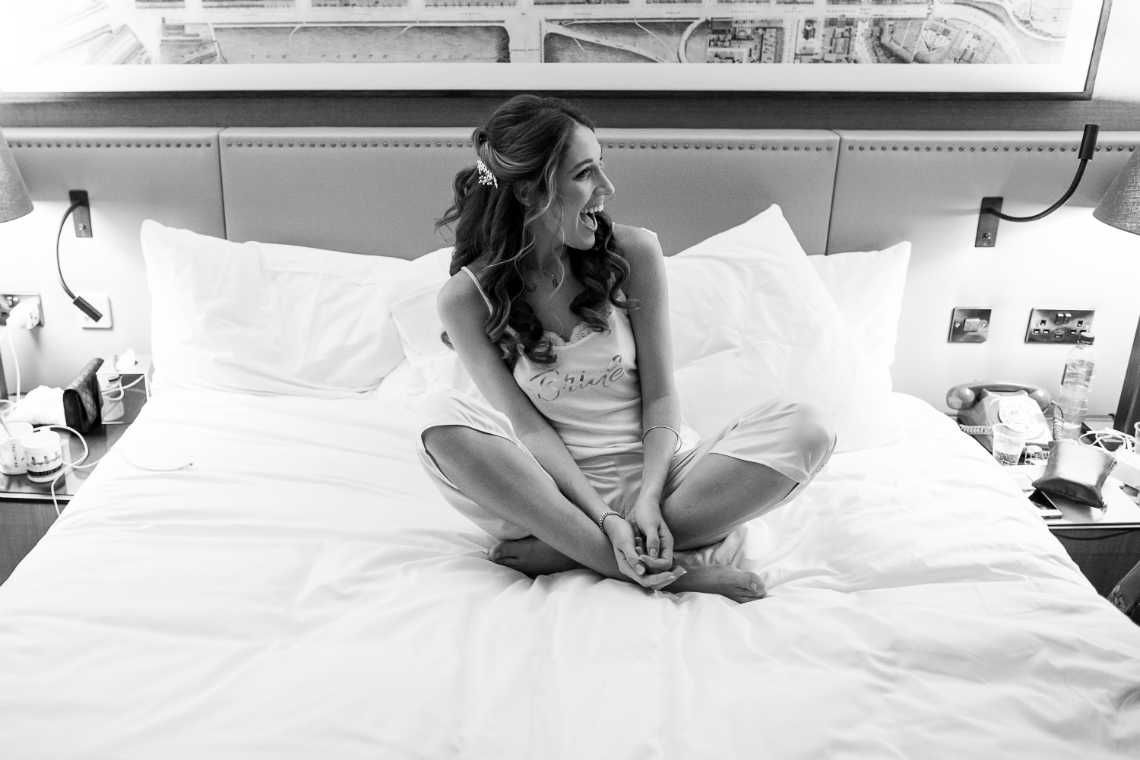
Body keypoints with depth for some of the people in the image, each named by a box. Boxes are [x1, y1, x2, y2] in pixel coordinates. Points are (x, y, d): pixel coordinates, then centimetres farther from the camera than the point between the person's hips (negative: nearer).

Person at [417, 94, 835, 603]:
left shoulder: (634, 252, -4)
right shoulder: (466, 298, -7)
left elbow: (660, 395, -3)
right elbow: (528, 425, -10)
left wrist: (649, 497, -18)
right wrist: (604, 516, -21)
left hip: (656, 469, 2)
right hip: (561, 488, -1)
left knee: (804, 431, -22)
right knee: (441, 420, -28)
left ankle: (560, 549, -23)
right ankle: (672, 565, -29)